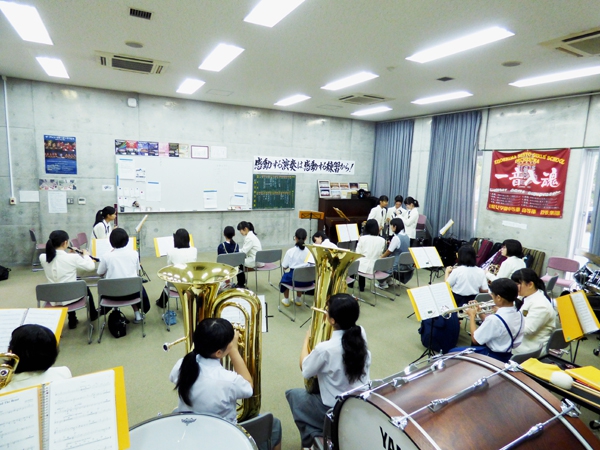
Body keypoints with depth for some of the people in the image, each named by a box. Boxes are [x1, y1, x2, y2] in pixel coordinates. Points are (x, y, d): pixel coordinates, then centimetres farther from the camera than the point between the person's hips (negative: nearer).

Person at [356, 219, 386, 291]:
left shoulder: (362, 238, -12)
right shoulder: (382, 240, -4)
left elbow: (358, 254, -6)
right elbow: (380, 254, 7)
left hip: (363, 266, -3)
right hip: (374, 268, 3)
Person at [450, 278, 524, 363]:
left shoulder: (494, 319, -32)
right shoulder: (518, 313, -7)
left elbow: (475, 340, -19)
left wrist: (472, 316, -9)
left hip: (493, 356, -8)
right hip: (509, 354, 8)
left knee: (452, 352, 5)